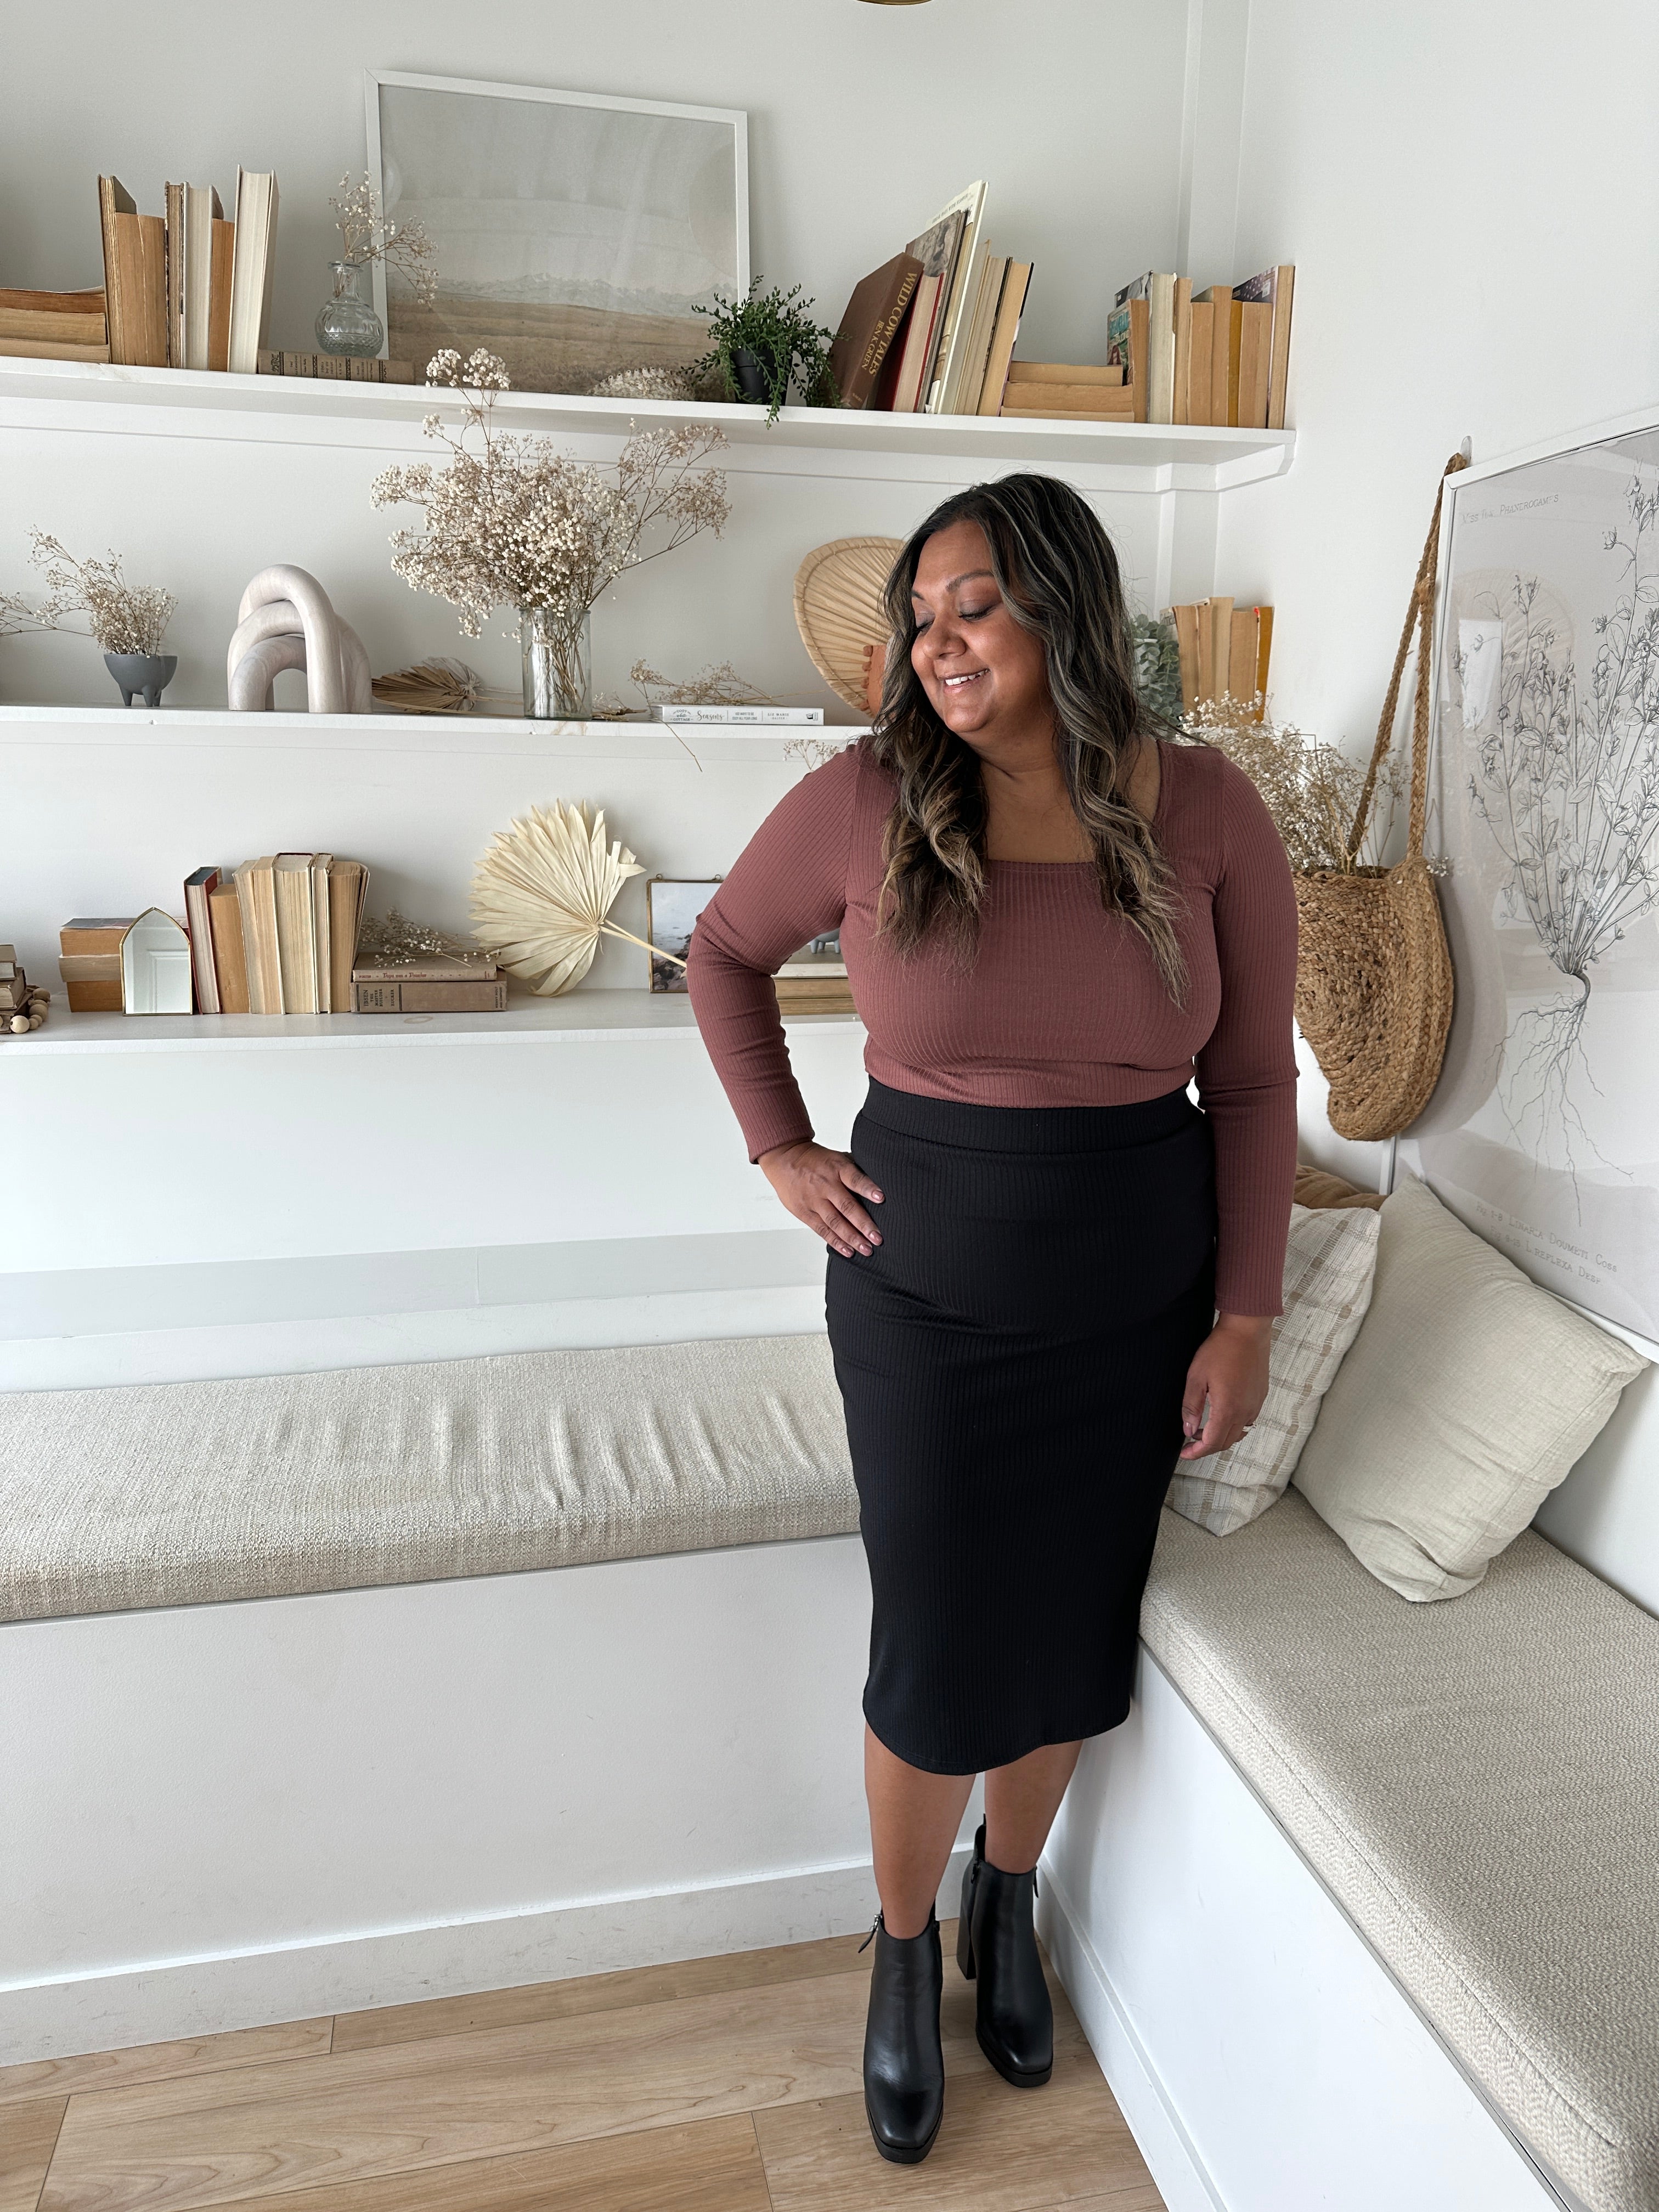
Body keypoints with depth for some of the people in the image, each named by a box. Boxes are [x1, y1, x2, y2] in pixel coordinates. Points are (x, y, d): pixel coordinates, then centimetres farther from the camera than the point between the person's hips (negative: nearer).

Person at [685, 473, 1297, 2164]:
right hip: (926, 1293, -1)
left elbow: (1252, 1084, -2)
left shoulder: (1204, 813, -7)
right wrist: (779, 1150, 0)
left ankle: (1006, 1911, 47)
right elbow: (724, 955, 8)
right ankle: (904, 1954, 38)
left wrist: (1244, 1316, -3)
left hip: (1135, 1297, 2)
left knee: (1073, 1636, 16)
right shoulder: (869, 800, -9)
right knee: (938, 1656, 8)